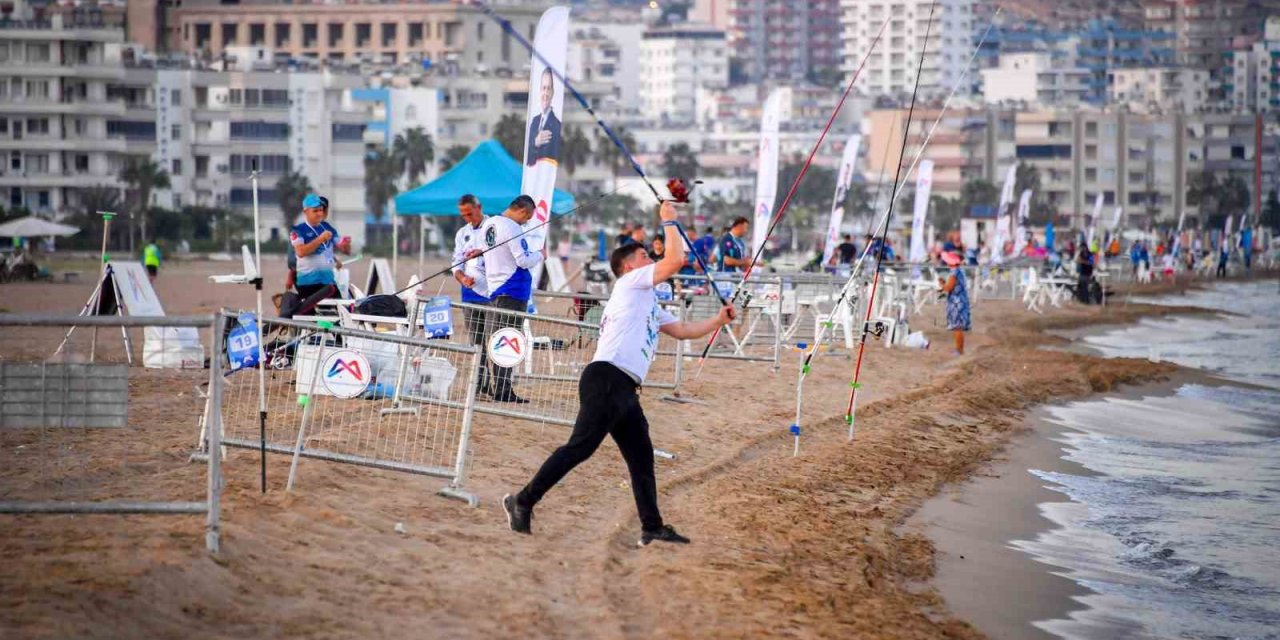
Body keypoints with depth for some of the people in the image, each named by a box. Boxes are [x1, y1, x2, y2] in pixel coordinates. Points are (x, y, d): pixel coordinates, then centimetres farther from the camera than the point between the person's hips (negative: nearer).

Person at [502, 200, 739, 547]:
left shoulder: (650, 304, 30)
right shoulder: (631, 282, 3)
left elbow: (682, 331, 34)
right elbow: (676, 260, -6)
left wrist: (719, 320, 28)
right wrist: (669, 222, 6)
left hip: (624, 389, 10)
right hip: (606, 380, -10)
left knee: (641, 456, 10)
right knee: (580, 447, -15)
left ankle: (652, 528, 14)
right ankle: (523, 501, -13)